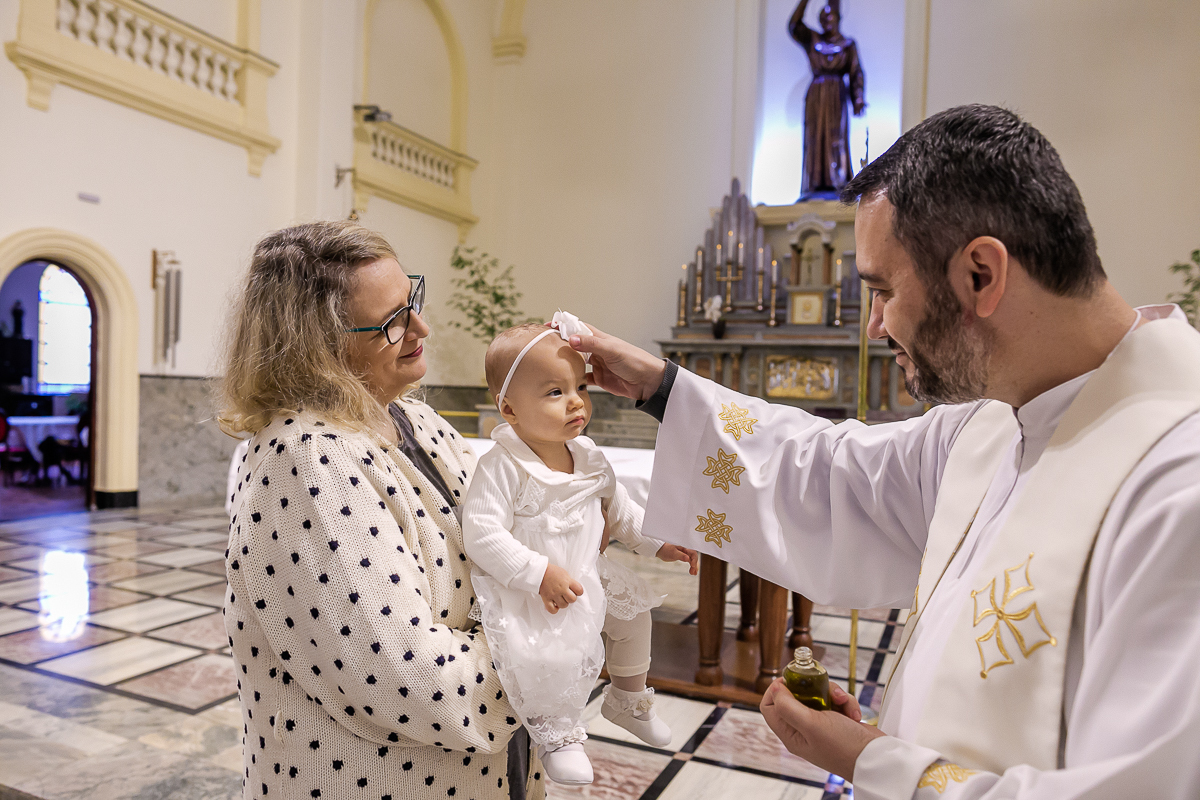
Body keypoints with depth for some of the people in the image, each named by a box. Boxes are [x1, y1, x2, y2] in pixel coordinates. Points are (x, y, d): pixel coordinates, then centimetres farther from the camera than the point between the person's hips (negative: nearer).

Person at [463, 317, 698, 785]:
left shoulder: (588, 457, -1)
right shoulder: (502, 467, -24)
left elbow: (619, 508, 15)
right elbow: (481, 534, -28)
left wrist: (658, 542, 9)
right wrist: (539, 574, -31)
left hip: (586, 576, 8)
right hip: (523, 591, -7)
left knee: (632, 606, 13)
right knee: (547, 655, -28)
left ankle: (628, 699, 39)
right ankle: (554, 734, 4)